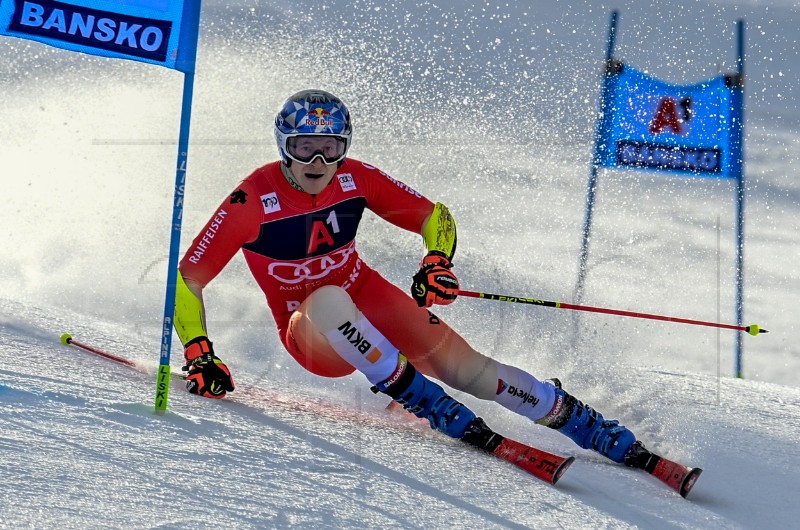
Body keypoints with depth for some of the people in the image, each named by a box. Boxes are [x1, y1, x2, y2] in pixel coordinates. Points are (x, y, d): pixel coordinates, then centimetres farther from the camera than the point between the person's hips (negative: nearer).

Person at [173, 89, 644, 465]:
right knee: (328, 299, -38)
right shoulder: (252, 202, -20)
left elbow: (435, 216, -3)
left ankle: (584, 424, -9)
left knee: (463, 365, -19)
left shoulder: (356, 179, -11)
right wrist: (199, 354, -24)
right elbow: (187, 279, -15)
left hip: (369, 300, 3)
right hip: (311, 336, -2)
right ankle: (427, 403, -31)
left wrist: (438, 262, -23)